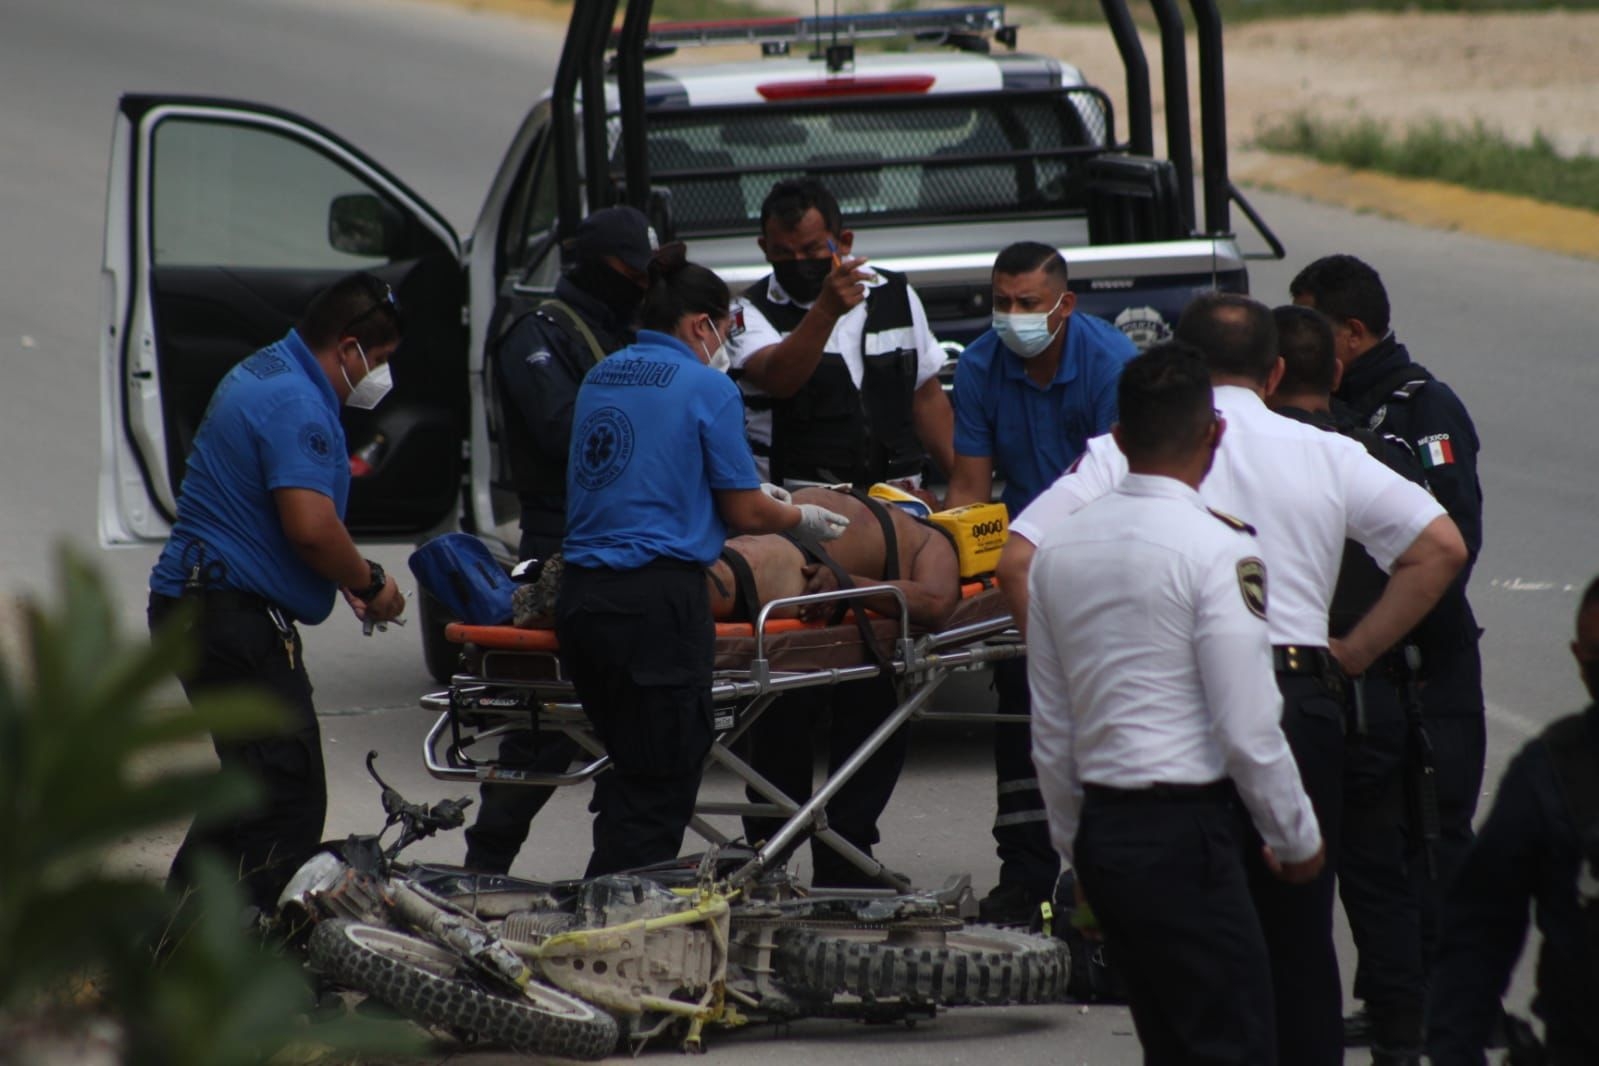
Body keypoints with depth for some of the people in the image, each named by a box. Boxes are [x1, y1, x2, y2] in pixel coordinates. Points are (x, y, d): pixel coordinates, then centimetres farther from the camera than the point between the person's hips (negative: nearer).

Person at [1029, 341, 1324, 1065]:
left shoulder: (1058, 550, 10)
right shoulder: (1219, 550, -12)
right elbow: (1248, 729, -13)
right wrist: (1298, 840, 0)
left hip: (1101, 833, 8)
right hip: (1187, 836, -8)